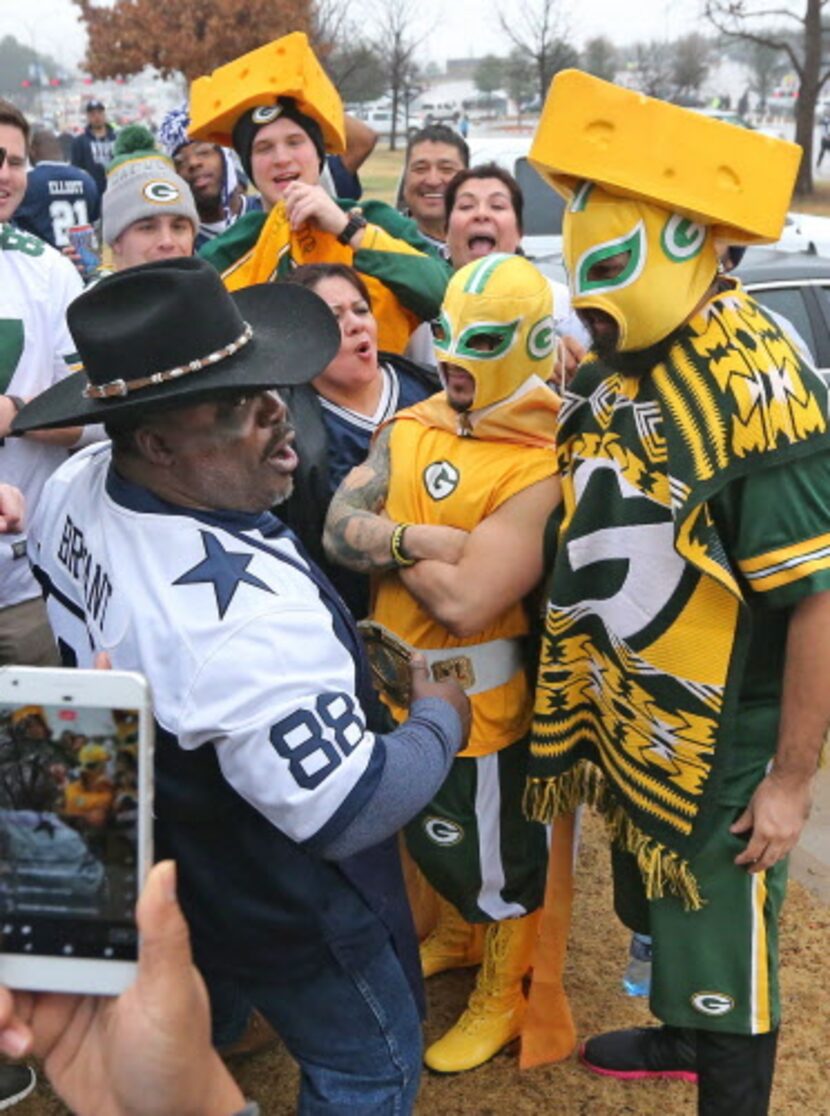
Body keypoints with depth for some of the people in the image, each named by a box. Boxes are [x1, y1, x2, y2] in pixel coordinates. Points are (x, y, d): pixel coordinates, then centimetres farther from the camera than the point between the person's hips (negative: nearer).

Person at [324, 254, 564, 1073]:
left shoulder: (538, 471, -24)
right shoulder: (410, 428, -1)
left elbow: (465, 603, -29)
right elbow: (337, 529, -9)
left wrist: (388, 541, -15)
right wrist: (417, 539, -25)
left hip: (479, 703, -7)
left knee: (496, 857, 14)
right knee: (435, 836, 28)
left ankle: (505, 997, 38)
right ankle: (459, 933, 55)